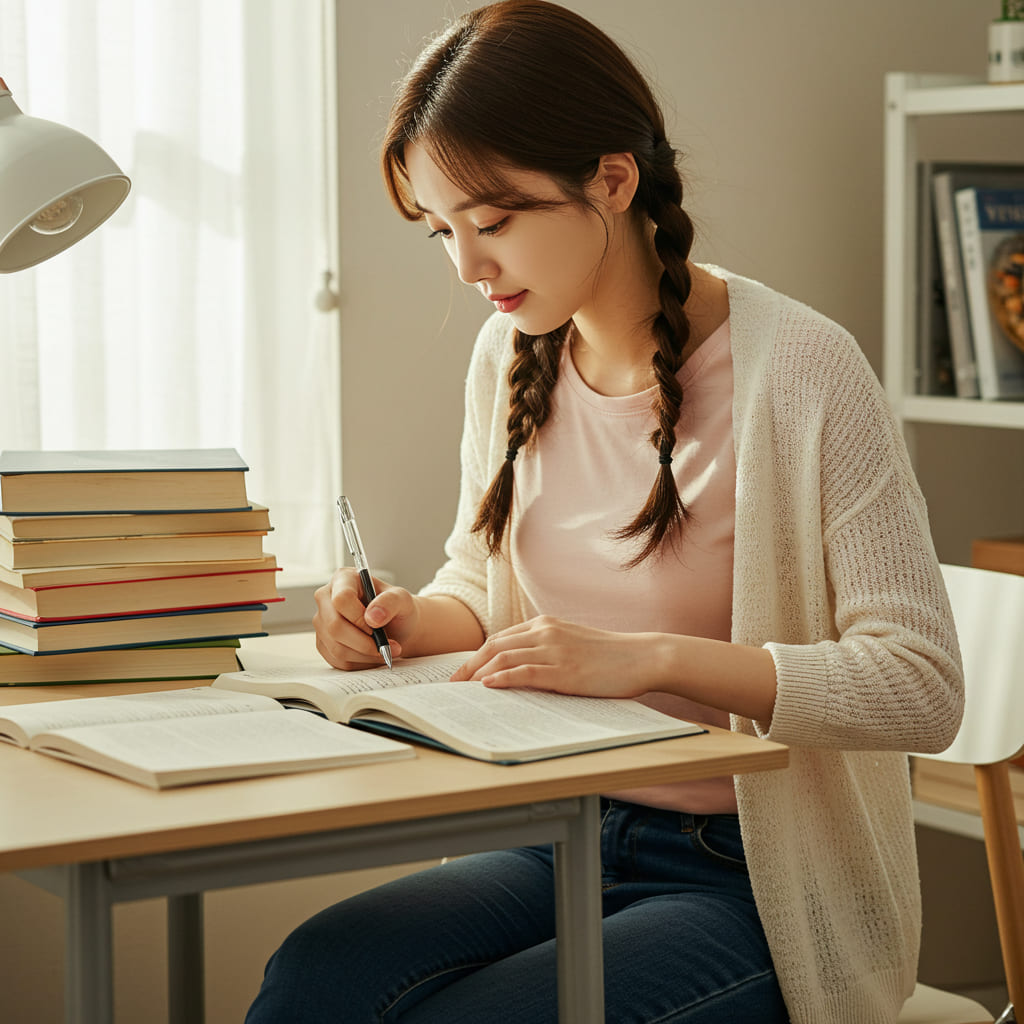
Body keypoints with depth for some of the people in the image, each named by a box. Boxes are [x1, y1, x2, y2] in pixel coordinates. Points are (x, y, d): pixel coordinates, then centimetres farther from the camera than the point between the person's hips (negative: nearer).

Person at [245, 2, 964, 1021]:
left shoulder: (797, 370, -15)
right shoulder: (512, 355, 5)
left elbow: (923, 685, -18)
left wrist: (649, 657, -26)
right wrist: (409, 620, -4)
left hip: (758, 885, -5)